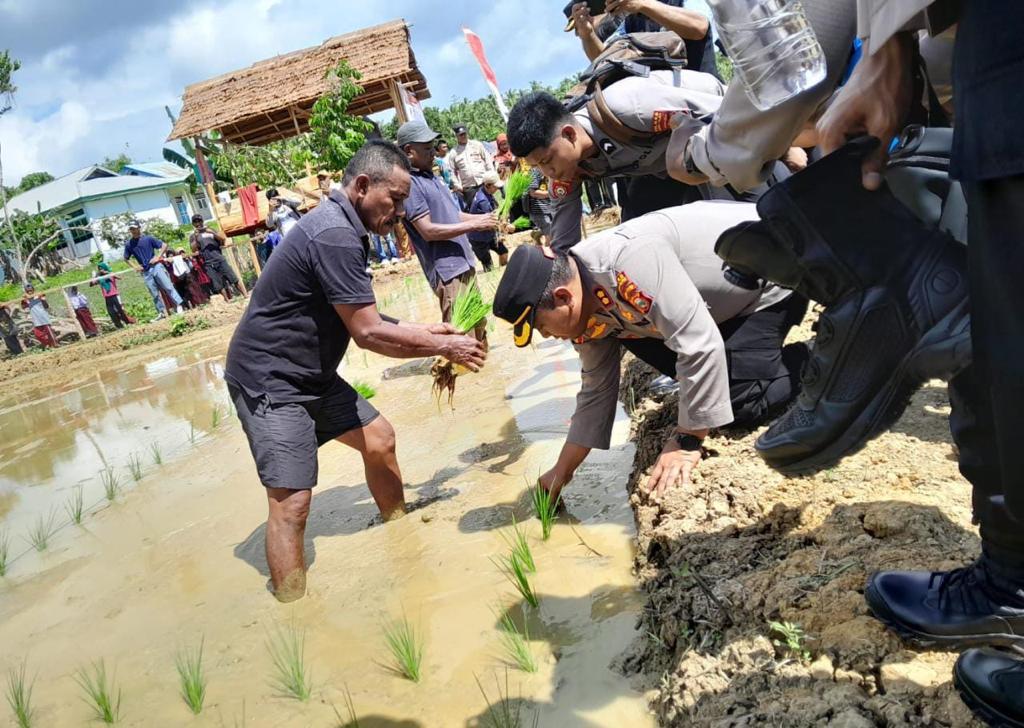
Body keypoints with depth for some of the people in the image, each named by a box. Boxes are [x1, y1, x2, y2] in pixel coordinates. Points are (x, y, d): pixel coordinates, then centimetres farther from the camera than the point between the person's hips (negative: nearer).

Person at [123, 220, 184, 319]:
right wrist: (135, 267, 6)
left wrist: (158, 257, -8)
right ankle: (161, 312, 11)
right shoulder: (128, 244, 7)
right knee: (154, 294, 5)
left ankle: (179, 305, -13)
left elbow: (164, 245, 2)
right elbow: (126, 258, 20)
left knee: (168, 287, -11)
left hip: (156, 267, -3)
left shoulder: (148, 238, -1)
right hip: (145, 272, 3)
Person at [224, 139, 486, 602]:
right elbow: (368, 334, -24)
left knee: (378, 439, 15)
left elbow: (361, 323, 13)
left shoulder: (341, 228, 9)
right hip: (269, 380, -10)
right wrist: (444, 347, -13)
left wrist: (422, 333, 5)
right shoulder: (335, 235, -24)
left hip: (309, 374, 10)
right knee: (291, 500, -13)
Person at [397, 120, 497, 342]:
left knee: (479, 326, 21)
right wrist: (474, 225, -18)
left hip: (464, 264, 10)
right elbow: (428, 231, -20)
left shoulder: (429, 176, 14)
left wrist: (482, 217, 6)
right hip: (447, 271, -10)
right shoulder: (409, 184, -16)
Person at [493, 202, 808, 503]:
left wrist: (687, 443, -28)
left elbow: (699, 345, -37)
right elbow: (596, 390, 4)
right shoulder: (587, 311, -6)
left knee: (742, 404, -19)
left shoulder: (628, 260, -36)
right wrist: (561, 473, 7)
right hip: (725, 296, 8)